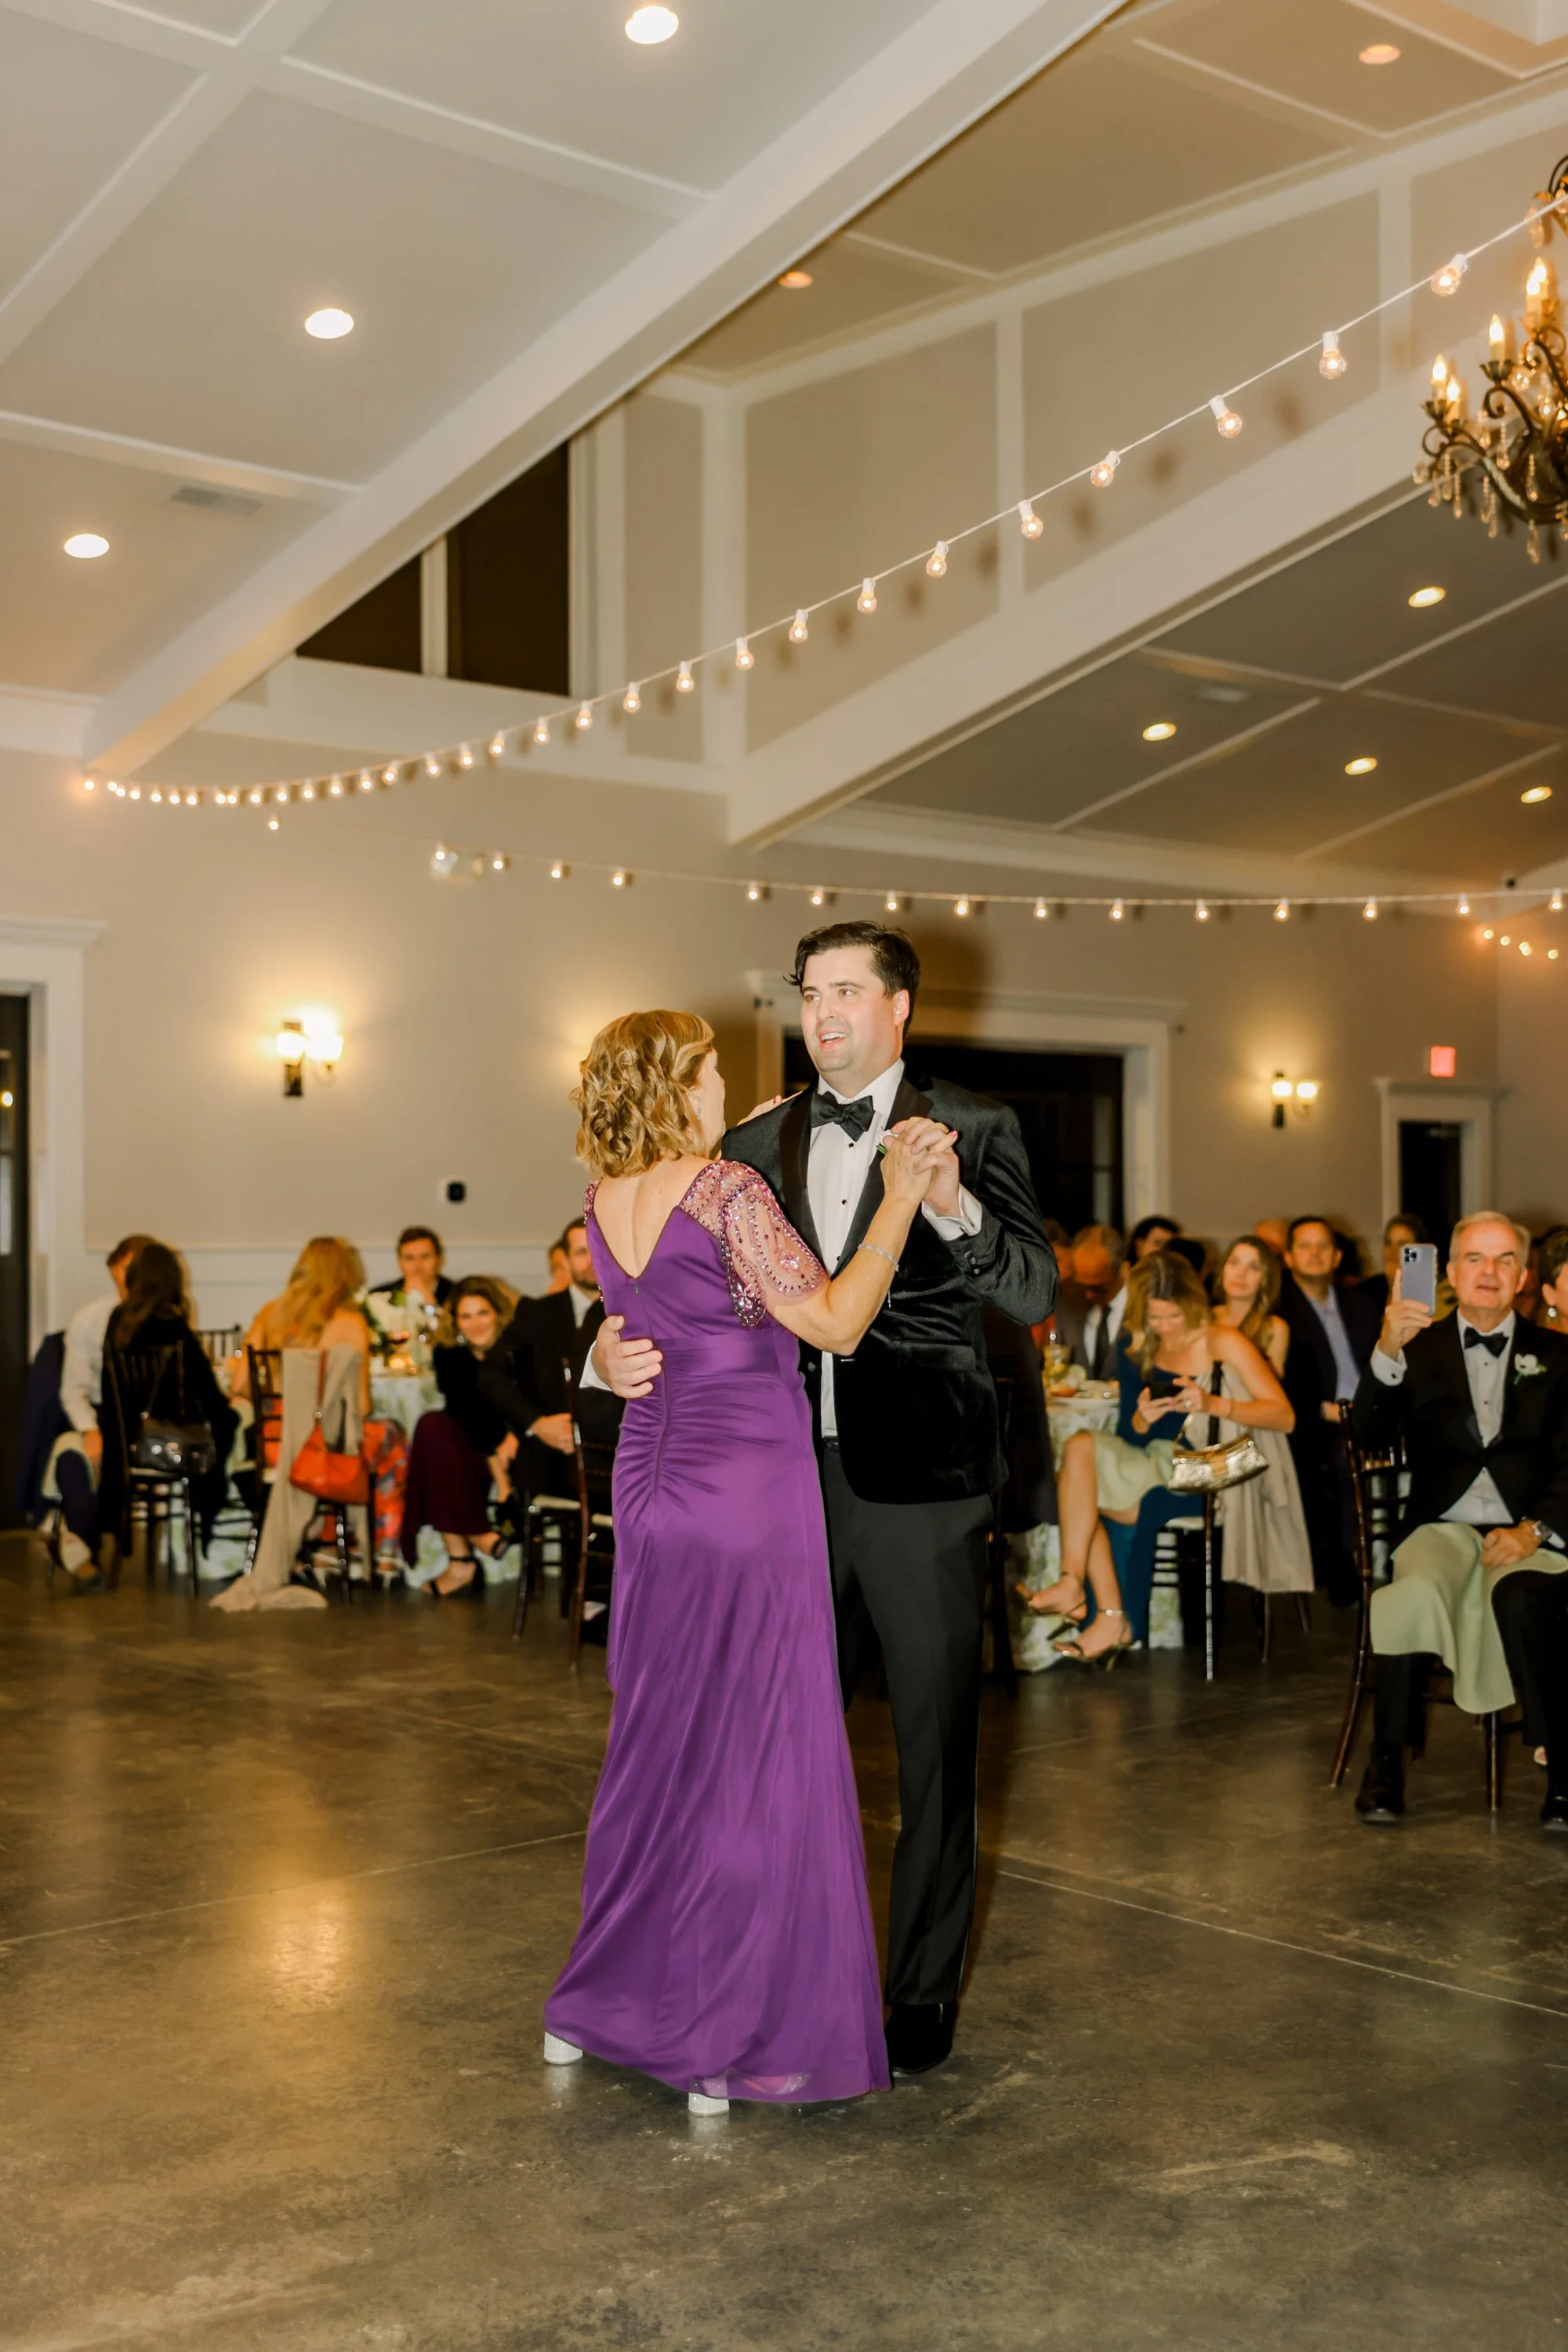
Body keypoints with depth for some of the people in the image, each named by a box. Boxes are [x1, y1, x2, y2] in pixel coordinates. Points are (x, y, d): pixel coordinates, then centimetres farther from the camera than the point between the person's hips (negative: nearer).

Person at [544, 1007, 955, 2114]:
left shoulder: (604, 1208, 7)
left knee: (661, 1742, 18)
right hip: (748, 1492, -8)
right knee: (756, 1753, 1)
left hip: (653, 1490, 8)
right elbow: (834, 1322, -19)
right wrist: (900, 1196, -15)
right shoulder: (728, 1193, -15)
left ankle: (608, 2000, 28)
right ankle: (735, 2038, 9)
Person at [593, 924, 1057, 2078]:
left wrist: (953, 1208, -28)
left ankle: (922, 1995, 23)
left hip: (920, 1482, -4)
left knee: (935, 1748, 8)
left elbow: (1036, 1294, -11)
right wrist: (615, 1345, -10)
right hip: (794, 1474, 4)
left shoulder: (972, 1129, -3)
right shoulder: (758, 1141, 9)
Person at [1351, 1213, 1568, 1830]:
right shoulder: (1420, 1347, 15)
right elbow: (1370, 1432, -2)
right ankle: (1387, 1761, -19)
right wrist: (1387, 1352, -20)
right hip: (1441, 1527, 1)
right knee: (1413, 1593, -33)